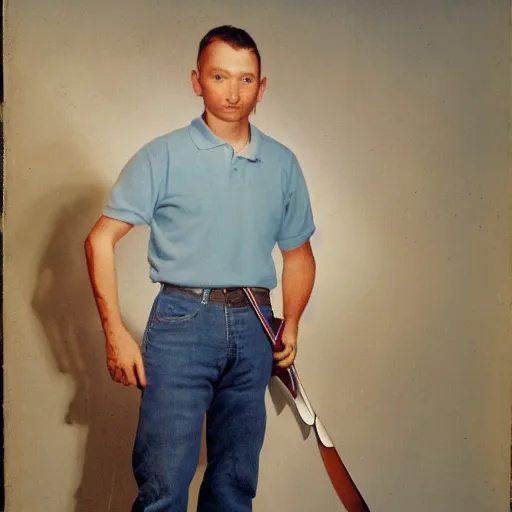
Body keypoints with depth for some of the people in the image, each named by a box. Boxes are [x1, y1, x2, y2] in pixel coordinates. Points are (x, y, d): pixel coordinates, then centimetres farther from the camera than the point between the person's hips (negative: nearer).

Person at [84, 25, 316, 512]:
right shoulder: (162, 156, -1)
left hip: (253, 330, 4)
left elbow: (298, 253, 19)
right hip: (182, 322, -3)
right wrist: (115, 333, -8)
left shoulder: (283, 164, 10)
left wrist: (291, 326, 7)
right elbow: (100, 240, -2)